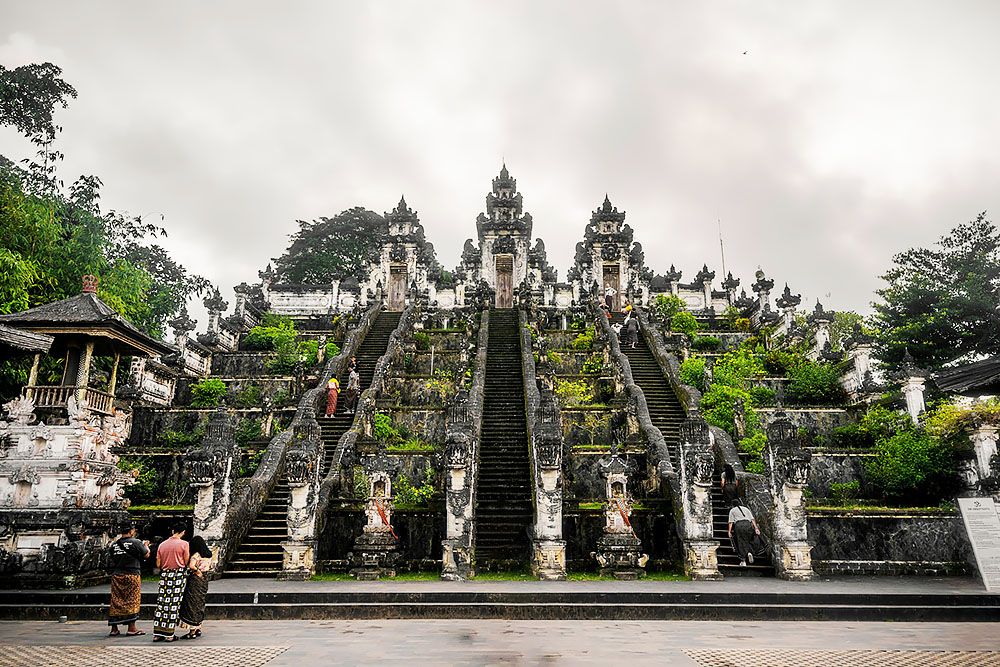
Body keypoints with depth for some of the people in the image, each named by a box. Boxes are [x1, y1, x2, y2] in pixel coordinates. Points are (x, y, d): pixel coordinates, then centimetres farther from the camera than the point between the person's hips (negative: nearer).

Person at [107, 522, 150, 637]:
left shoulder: (114, 544, 5)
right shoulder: (135, 543, -10)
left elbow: (113, 558, 16)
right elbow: (146, 555, 0)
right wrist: (146, 545, 19)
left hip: (116, 575, 5)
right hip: (132, 575, -5)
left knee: (115, 601, 10)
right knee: (132, 601, 1)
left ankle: (114, 629, 14)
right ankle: (131, 628, 3)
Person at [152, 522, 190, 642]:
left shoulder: (162, 544, 6)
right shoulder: (184, 544, -7)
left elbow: (158, 564, 8)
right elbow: (187, 562, -6)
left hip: (165, 574, 4)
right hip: (179, 574, -4)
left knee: (162, 603, 8)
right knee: (174, 603, 0)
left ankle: (157, 633, 11)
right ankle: (169, 634, 2)